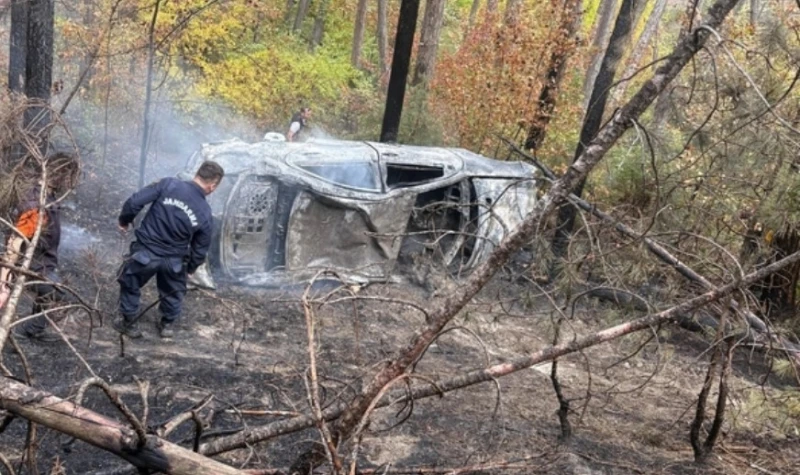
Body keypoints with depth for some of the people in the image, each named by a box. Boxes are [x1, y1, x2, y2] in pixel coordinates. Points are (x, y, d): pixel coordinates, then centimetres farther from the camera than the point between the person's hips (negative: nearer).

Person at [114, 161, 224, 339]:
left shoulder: (169, 184, -15)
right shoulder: (205, 213, -10)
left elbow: (135, 201, -15)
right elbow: (200, 248, 0)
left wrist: (124, 220, 5)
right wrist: (191, 268, 18)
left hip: (145, 252, 0)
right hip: (174, 260, 1)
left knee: (130, 285, 26)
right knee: (173, 291, 29)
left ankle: (129, 323, 36)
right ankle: (167, 325, 42)